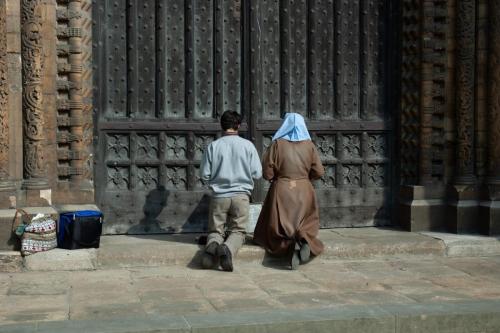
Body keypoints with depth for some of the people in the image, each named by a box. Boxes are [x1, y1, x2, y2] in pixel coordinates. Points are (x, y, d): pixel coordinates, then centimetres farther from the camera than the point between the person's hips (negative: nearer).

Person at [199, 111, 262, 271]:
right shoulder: (247, 145, -2)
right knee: (238, 230, 10)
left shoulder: (213, 146, -2)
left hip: (219, 196, 1)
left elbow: (204, 175, 0)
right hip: (241, 195, 0)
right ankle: (228, 248, -24)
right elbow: (257, 173, -1)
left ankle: (213, 245, -23)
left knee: (215, 230, 12)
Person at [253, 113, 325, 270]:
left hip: (281, 192, -2)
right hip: (304, 192, 2)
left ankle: (291, 243, -25)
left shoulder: (277, 144, -6)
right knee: (305, 227, 13)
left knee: (277, 229, 7)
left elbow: (267, 173, -7)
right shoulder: (309, 145, 0)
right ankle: (304, 238, -23)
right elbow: (319, 172, 1)